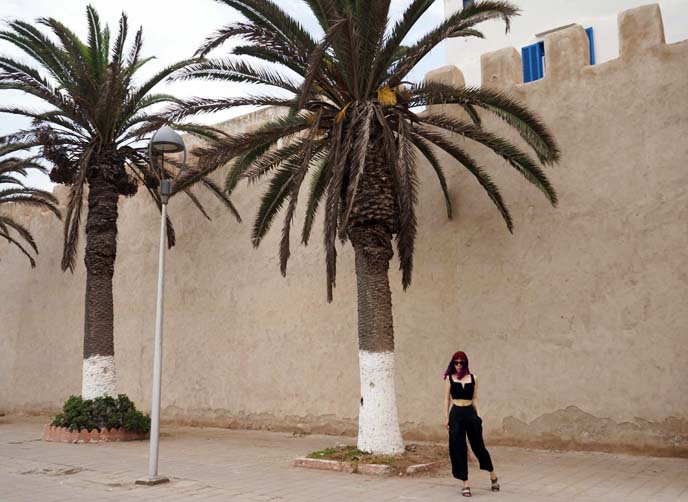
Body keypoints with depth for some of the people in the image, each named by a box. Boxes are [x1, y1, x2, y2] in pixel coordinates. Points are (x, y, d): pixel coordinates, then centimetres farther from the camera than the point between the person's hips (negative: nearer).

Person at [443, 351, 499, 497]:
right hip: (456, 414, -1)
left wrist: (478, 415, 3)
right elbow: (447, 399, 3)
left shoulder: (473, 378, 6)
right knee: (458, 448, 1)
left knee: (478, 445, 8)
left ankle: (493, 475, 29)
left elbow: (474, 398, 11)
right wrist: (446, 417, -2)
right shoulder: (449, 378, 2)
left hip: (470, 413, 1)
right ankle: (465, 484, 9)